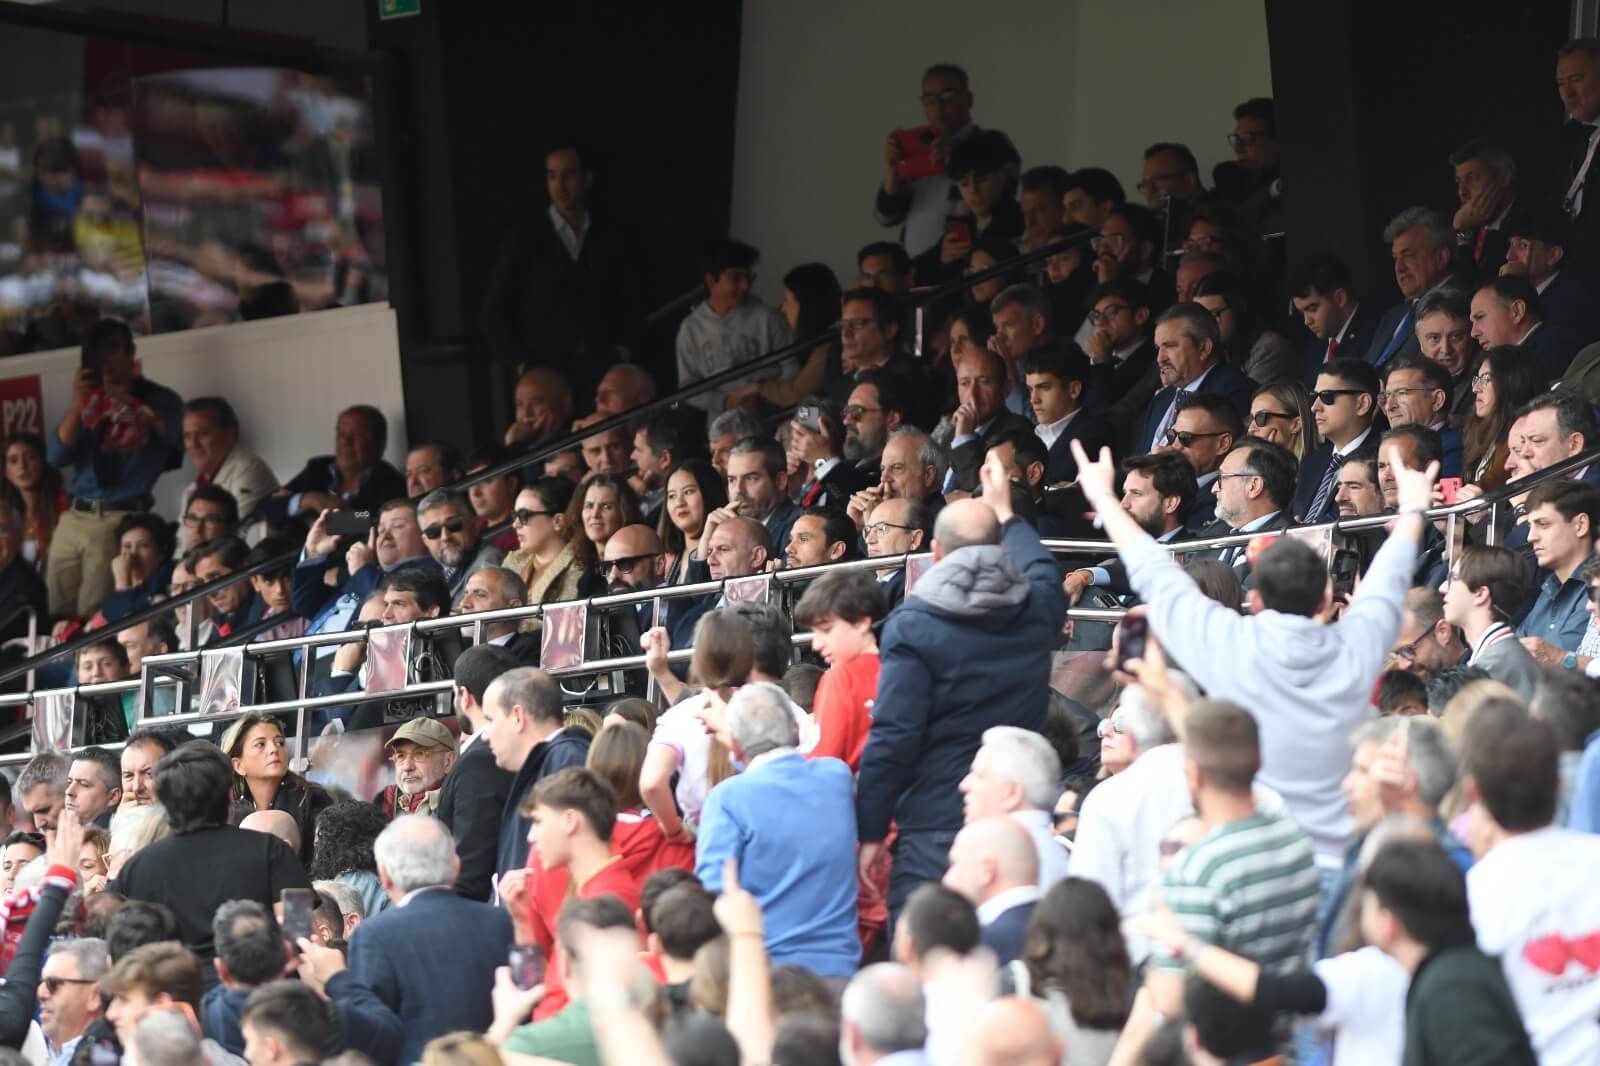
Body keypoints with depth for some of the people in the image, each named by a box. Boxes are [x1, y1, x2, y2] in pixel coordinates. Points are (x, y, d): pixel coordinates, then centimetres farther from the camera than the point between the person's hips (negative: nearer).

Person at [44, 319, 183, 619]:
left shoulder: (158, 399, 6)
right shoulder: (90, 401, 17)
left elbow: (182, 438, -12)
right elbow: (56, 456, 7)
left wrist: (132, 405, -13)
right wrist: (77, 404, -5)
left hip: (119, 522, -5)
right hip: (73, 519, 5)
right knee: (57, 617, 2)